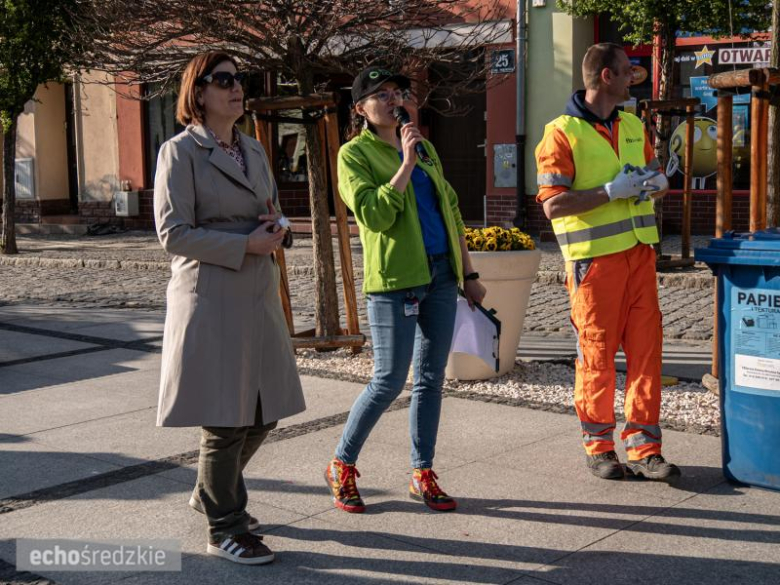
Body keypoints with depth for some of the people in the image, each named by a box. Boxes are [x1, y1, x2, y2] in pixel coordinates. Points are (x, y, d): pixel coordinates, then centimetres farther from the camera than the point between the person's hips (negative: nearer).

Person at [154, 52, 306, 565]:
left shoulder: (254, 150, 14)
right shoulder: (180, 152, -8)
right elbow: (173, 233, -13)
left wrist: (274, 229, -1)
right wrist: (245, 244, -18)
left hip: (259, 293, 8)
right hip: (211, 296, -7)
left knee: (265, 411, 13)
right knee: (225, 419, -1)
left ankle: (213, 492, 37)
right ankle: (225, 528, 16)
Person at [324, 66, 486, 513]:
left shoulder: (423, 147, 14)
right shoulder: (354, 154, -4)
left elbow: (451, 210, 18)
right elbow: (374, 215, -18)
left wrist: (469, 273, 16)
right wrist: (406, 164, -19)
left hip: (440, 275, 6)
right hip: (394, 280, -6)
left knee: (431, 379, 8)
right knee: (389, 382, -5)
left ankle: (423, 475, 19)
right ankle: (342, 467, 14)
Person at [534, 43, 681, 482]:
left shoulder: (634, 126, 14)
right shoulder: (563, 133, -7)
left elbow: (658, 180, 23)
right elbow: (553, 204, -14)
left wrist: (656, 181, -1)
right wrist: (613, 191, -20)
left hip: (639, 251, 6)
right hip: (595, 257, -6)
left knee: (646, 347, 4)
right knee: (597, 352, 2)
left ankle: (643, 447, 13)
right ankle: (599, 446, 17)